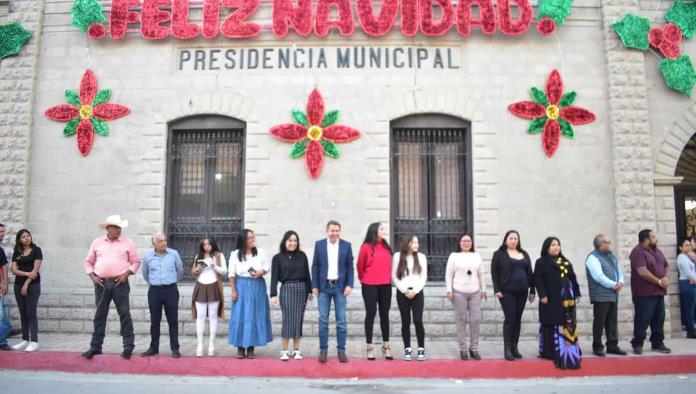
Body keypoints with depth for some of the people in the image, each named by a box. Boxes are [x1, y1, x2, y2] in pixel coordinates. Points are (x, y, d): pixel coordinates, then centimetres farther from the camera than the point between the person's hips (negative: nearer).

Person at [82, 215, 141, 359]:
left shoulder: (127, 243, 4)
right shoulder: (97, 242, 9)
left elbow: (136, 261, 6)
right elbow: (88, 262, 15)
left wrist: (127, 273, -8)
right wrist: (92, 276, 1)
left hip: (120, 283, -2)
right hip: (101, 283, 2)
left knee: (124, 314, -3)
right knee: (99, 315, 8)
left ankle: (128, 346, 1)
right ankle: (95, 347, 15)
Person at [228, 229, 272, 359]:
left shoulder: (260, 252, 0)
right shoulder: (235, 254, -1)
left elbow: (267, 267, 8)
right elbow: (232, 274, 2)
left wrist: (260, 273, -13)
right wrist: (234, 290, -4)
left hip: (257, 287, 1)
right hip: (242, 287, -1)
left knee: (255, 316, 3)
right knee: (240, 316, -1)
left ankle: (251, 348, 11)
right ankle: (240, 348, 7)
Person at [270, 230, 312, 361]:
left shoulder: (302, 255, 6)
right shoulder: (278, 257, 1)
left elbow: (307, 274, 10)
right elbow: (274, 277, -1)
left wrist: (310, 290, 10)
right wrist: (273, 295, -7)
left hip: (301, 289, 2)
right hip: (287, 289, -2)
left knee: (298, 320, 5)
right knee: (288, 319, -5)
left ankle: (297, 350, 13)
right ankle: (284, 351, 4)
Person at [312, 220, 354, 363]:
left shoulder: (346, 245, 3)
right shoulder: (319, 244, 4)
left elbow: (350, 267, 4)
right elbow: (315, 266, 5)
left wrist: (349, 285, -6)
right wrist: (315, 286, -1)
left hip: (340, 286, 0)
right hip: (324, 286, 0)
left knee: (341, 320, 2)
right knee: (323, 320, 3)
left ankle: (341, 350, 10)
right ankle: (323, 350, 11)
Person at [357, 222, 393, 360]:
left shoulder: (386, 247, 8)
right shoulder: (366, 247, -7)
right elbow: (360, 265, 2)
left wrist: (387, 278, 14)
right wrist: (363, 279, 13)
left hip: (385, 285, 5)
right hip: (370, 286, -4)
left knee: (385, 315, 8)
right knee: (371, 314, 1)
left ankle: (386, 346, 15)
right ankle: (369, 347, 7)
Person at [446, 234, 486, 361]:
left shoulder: (477, 256, 11)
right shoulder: (454, 256, 3)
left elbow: (482, 274, 13)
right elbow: (449, 274, 1)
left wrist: (483, 289, 10)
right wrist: (449, 290, -6)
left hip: (475, 293, 3)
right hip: (459, 293, -3)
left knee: (476, 320, 1)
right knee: (461, 321, 2)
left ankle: (474, 348, 13)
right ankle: (463, 349, 10)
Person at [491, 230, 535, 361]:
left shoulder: (524, 254, 14)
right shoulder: (499, 254, 0)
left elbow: (530, 273, 14)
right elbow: (494, 272, -4)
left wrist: (532, 290, 9)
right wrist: (497, 290, -11)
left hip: (522, 292, 5)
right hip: (507, 292, -5)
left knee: (518, 319, 7)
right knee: (510, 319, -7)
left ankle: (515, 347, 16)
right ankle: (507, 349, -1)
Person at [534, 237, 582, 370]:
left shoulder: (565, 262, 17)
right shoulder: (541, 262, -2)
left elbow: (573, 278, 17)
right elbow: (538, 279, -10)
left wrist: (577, 293, 10)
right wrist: (542, 295, -18)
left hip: (567, 299, 6)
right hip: (551, 299, -6)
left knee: (569, 325, 5)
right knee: (551, 325, -1)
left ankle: (567, 351, 12)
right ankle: (548, 351, 6)